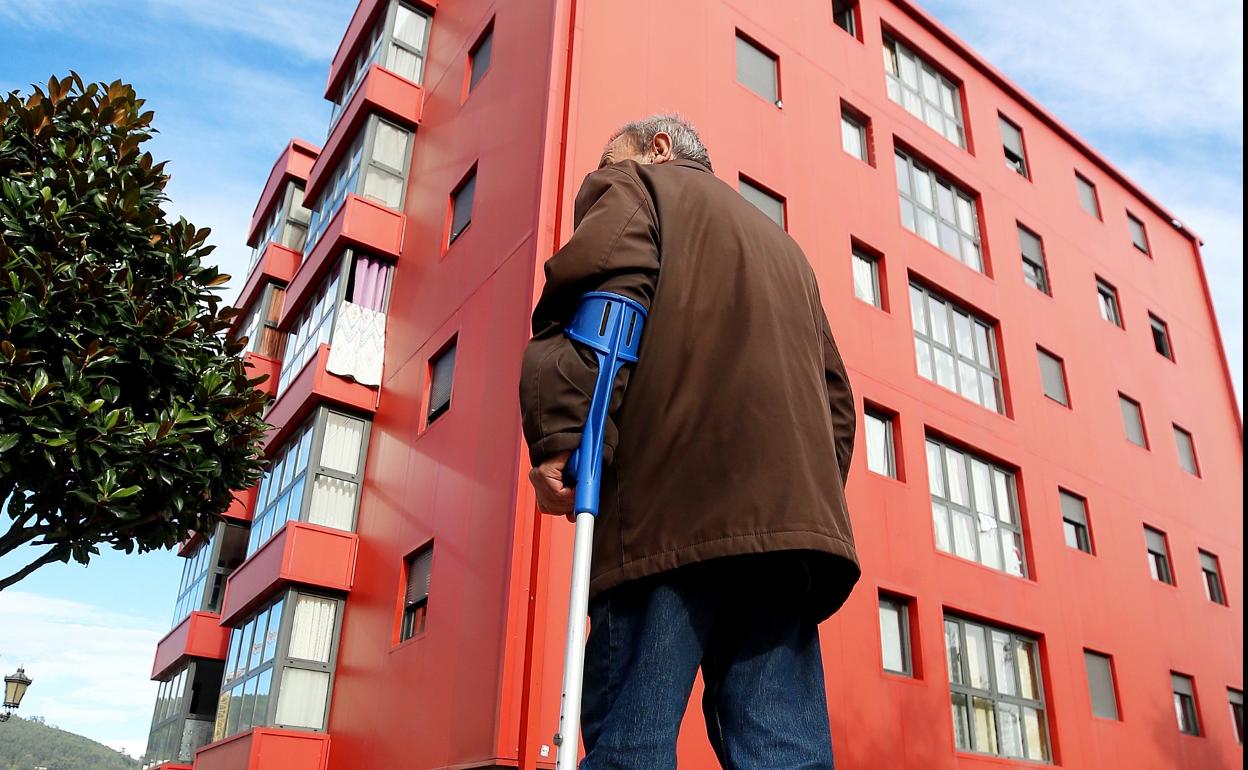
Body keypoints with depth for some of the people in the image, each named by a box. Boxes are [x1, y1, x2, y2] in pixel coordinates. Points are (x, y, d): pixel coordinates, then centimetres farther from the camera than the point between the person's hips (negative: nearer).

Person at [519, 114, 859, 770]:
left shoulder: (636, 184, 17)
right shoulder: (780, 243, 37)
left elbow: (601, 290, -8)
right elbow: (835, 396, 27)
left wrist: (560, 434, -16)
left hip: (674, 504, -6)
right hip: (793, 511, 7)